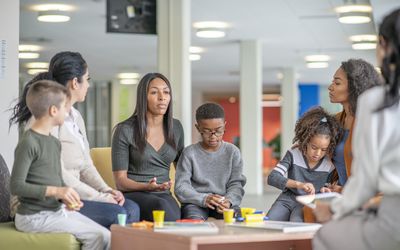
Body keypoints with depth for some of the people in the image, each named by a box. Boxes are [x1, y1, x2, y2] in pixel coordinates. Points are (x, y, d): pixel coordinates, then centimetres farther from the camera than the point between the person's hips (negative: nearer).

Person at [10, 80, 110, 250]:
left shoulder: (55, 143, 12)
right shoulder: (28, 143, -15)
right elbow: (16, 186, -19)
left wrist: (67, 197, -3)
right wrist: (55, 191, -24)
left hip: (57, 210, 9)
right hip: (35, 217, -8)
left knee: (106, 236, -4)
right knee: (97, 236, -17)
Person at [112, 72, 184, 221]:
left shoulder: (175, 128, 11)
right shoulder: (125, 130, -3)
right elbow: (120, 180, -3)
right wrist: (147, 187, -20)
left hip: (164, 195, 3)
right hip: (133, 195, -3)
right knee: (161, 206, -36)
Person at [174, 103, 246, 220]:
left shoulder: (232, 152, 6)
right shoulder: (189, 153, -1)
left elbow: (236, 184, 2)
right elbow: (181, 187, -7)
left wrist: (229, 201, -21)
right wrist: (203, 199, -26)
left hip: (224, 203, 2)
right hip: (195, 202, -2)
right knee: (194, 219, -35)